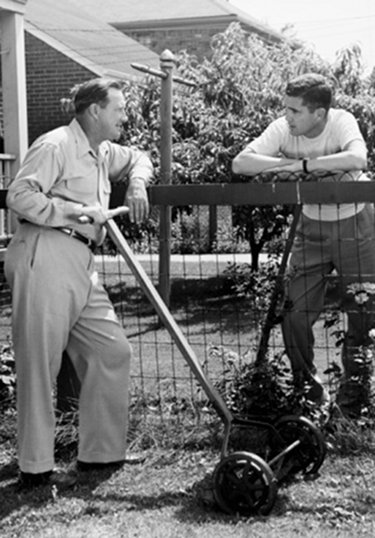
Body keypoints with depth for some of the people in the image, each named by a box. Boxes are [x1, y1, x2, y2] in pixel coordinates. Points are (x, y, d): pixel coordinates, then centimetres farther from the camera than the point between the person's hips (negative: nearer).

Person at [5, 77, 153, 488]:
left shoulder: (103, 153, 20)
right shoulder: (55, 145, -7)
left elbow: (138, 158, 41)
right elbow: (19, 196, -17)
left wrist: (136, 185, 19)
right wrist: (76, 210, -15)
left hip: (81, 263, 10)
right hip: (44, 258, -10)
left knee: (112, 351, 9)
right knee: (39, 364, -5)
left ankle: (100, 451, 20)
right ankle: (35, 467, 2)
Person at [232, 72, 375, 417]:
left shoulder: (341, 122, -22)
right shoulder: (283, 129, -14)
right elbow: (241, 163, -22)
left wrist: (302, 164, -37)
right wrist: (285, 163, -32)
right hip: (311, 226, 3)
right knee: (294, 312, -2)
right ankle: (309, 391, 19)